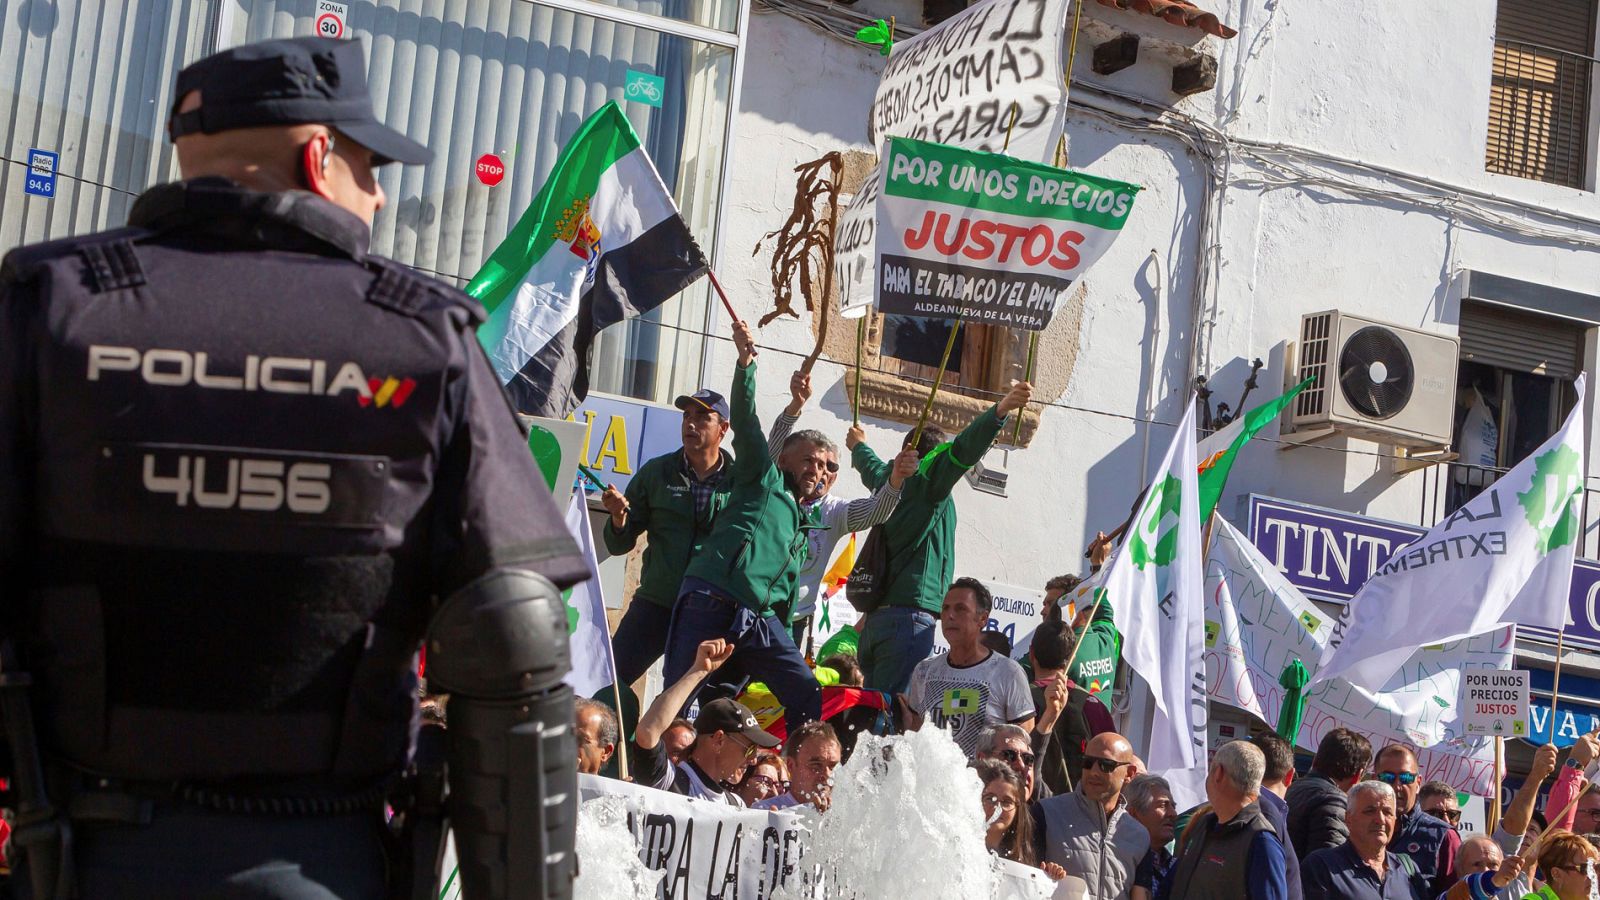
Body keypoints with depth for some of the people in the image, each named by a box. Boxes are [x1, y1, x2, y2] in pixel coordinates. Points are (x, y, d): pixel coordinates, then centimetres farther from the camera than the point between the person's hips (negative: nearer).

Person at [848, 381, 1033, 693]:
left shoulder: (891, 480, 19)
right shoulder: (928, 480, 0)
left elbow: (871, 467, 43)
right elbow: (963, 449, -18)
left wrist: (859, 446, 66)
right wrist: (1002, 408, -30)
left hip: (876, 619, 8)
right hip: (910, 616, -8)